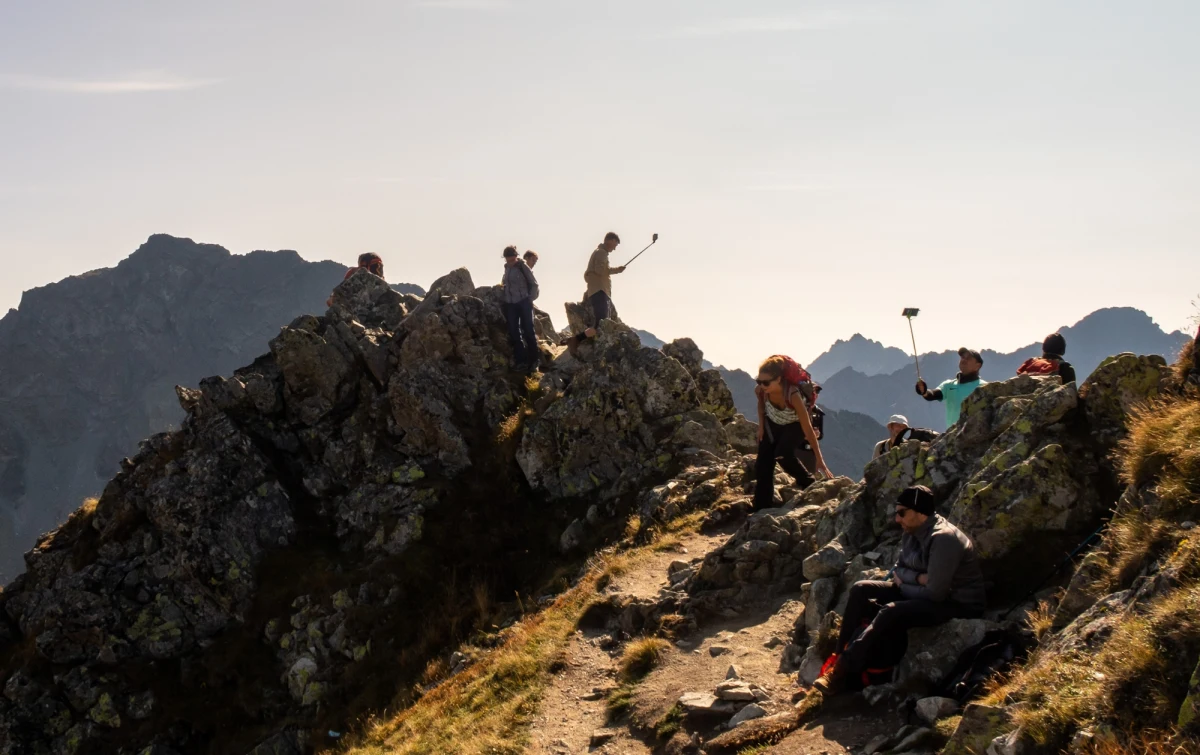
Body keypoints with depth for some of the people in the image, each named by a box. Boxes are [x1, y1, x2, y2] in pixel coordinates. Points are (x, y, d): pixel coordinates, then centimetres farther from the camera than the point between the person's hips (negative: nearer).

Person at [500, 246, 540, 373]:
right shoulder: (507, 267, 10)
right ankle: (521, 362, 4)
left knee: (528, 332, -4)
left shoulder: (523, 267, -7)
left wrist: (530, 299, -11)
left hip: (523, 303, -5)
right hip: (510, 304, 5)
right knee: (514, 334, 1)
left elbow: (534, 284, -4)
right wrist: (502, 300, 10)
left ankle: (533, 362, 1)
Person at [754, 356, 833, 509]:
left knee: (783, 454, -30)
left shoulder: (793, 395, -40)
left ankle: (809, 483, -5)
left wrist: (819, 459, -34)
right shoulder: (760, 390, -27)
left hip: (795, 425, -4)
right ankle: (762, 507, 6)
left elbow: (808, 429, -36)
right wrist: (761, 425, -5)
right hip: (773, 423, 5)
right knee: (762, 466, -4)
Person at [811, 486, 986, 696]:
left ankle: (842, 673, -29)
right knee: (861, 591, -3)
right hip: (926, 590, 10)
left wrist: (903, 581, -10)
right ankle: (841, 656, -8)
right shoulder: (912, 533, 2)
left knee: (891, 613, -32)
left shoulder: (943, 539, -26)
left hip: (959, 604, -10)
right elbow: (899, 569, 9)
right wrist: (918, 577, -14)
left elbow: (935, 593, -27)